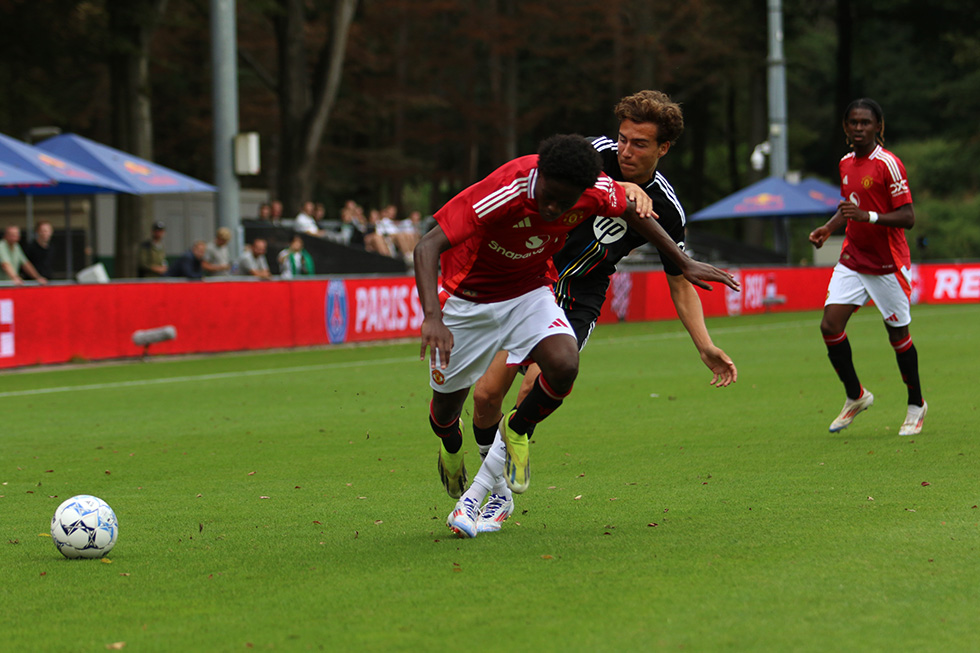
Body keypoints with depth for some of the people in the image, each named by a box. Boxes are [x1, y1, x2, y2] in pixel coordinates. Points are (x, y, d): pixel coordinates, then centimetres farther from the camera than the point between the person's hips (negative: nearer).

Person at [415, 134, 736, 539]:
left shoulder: (596, 191, -22)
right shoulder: (502, 193, -37)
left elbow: (632, 209, 3)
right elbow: (427, 246, -38)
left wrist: (683, 263, 12)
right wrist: (432, 318, -51)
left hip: (529, 292, 3)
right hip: (468, 298, -3)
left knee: (564, 364, -26)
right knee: (447, 402, 6)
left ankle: (515, 433, 6)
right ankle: (451, 445, 47)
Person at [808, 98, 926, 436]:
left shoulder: (888, 164, -15)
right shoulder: (846, 163, 7)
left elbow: (907, 217, -18)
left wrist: (869, 216, -31)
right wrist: (829, 227, 6)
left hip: (888, 265, -6)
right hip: (852, 260, 6)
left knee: (897, 334, 4)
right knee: (830, 325, -8)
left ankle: (916, 405, 22)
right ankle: (855, 396, 11)